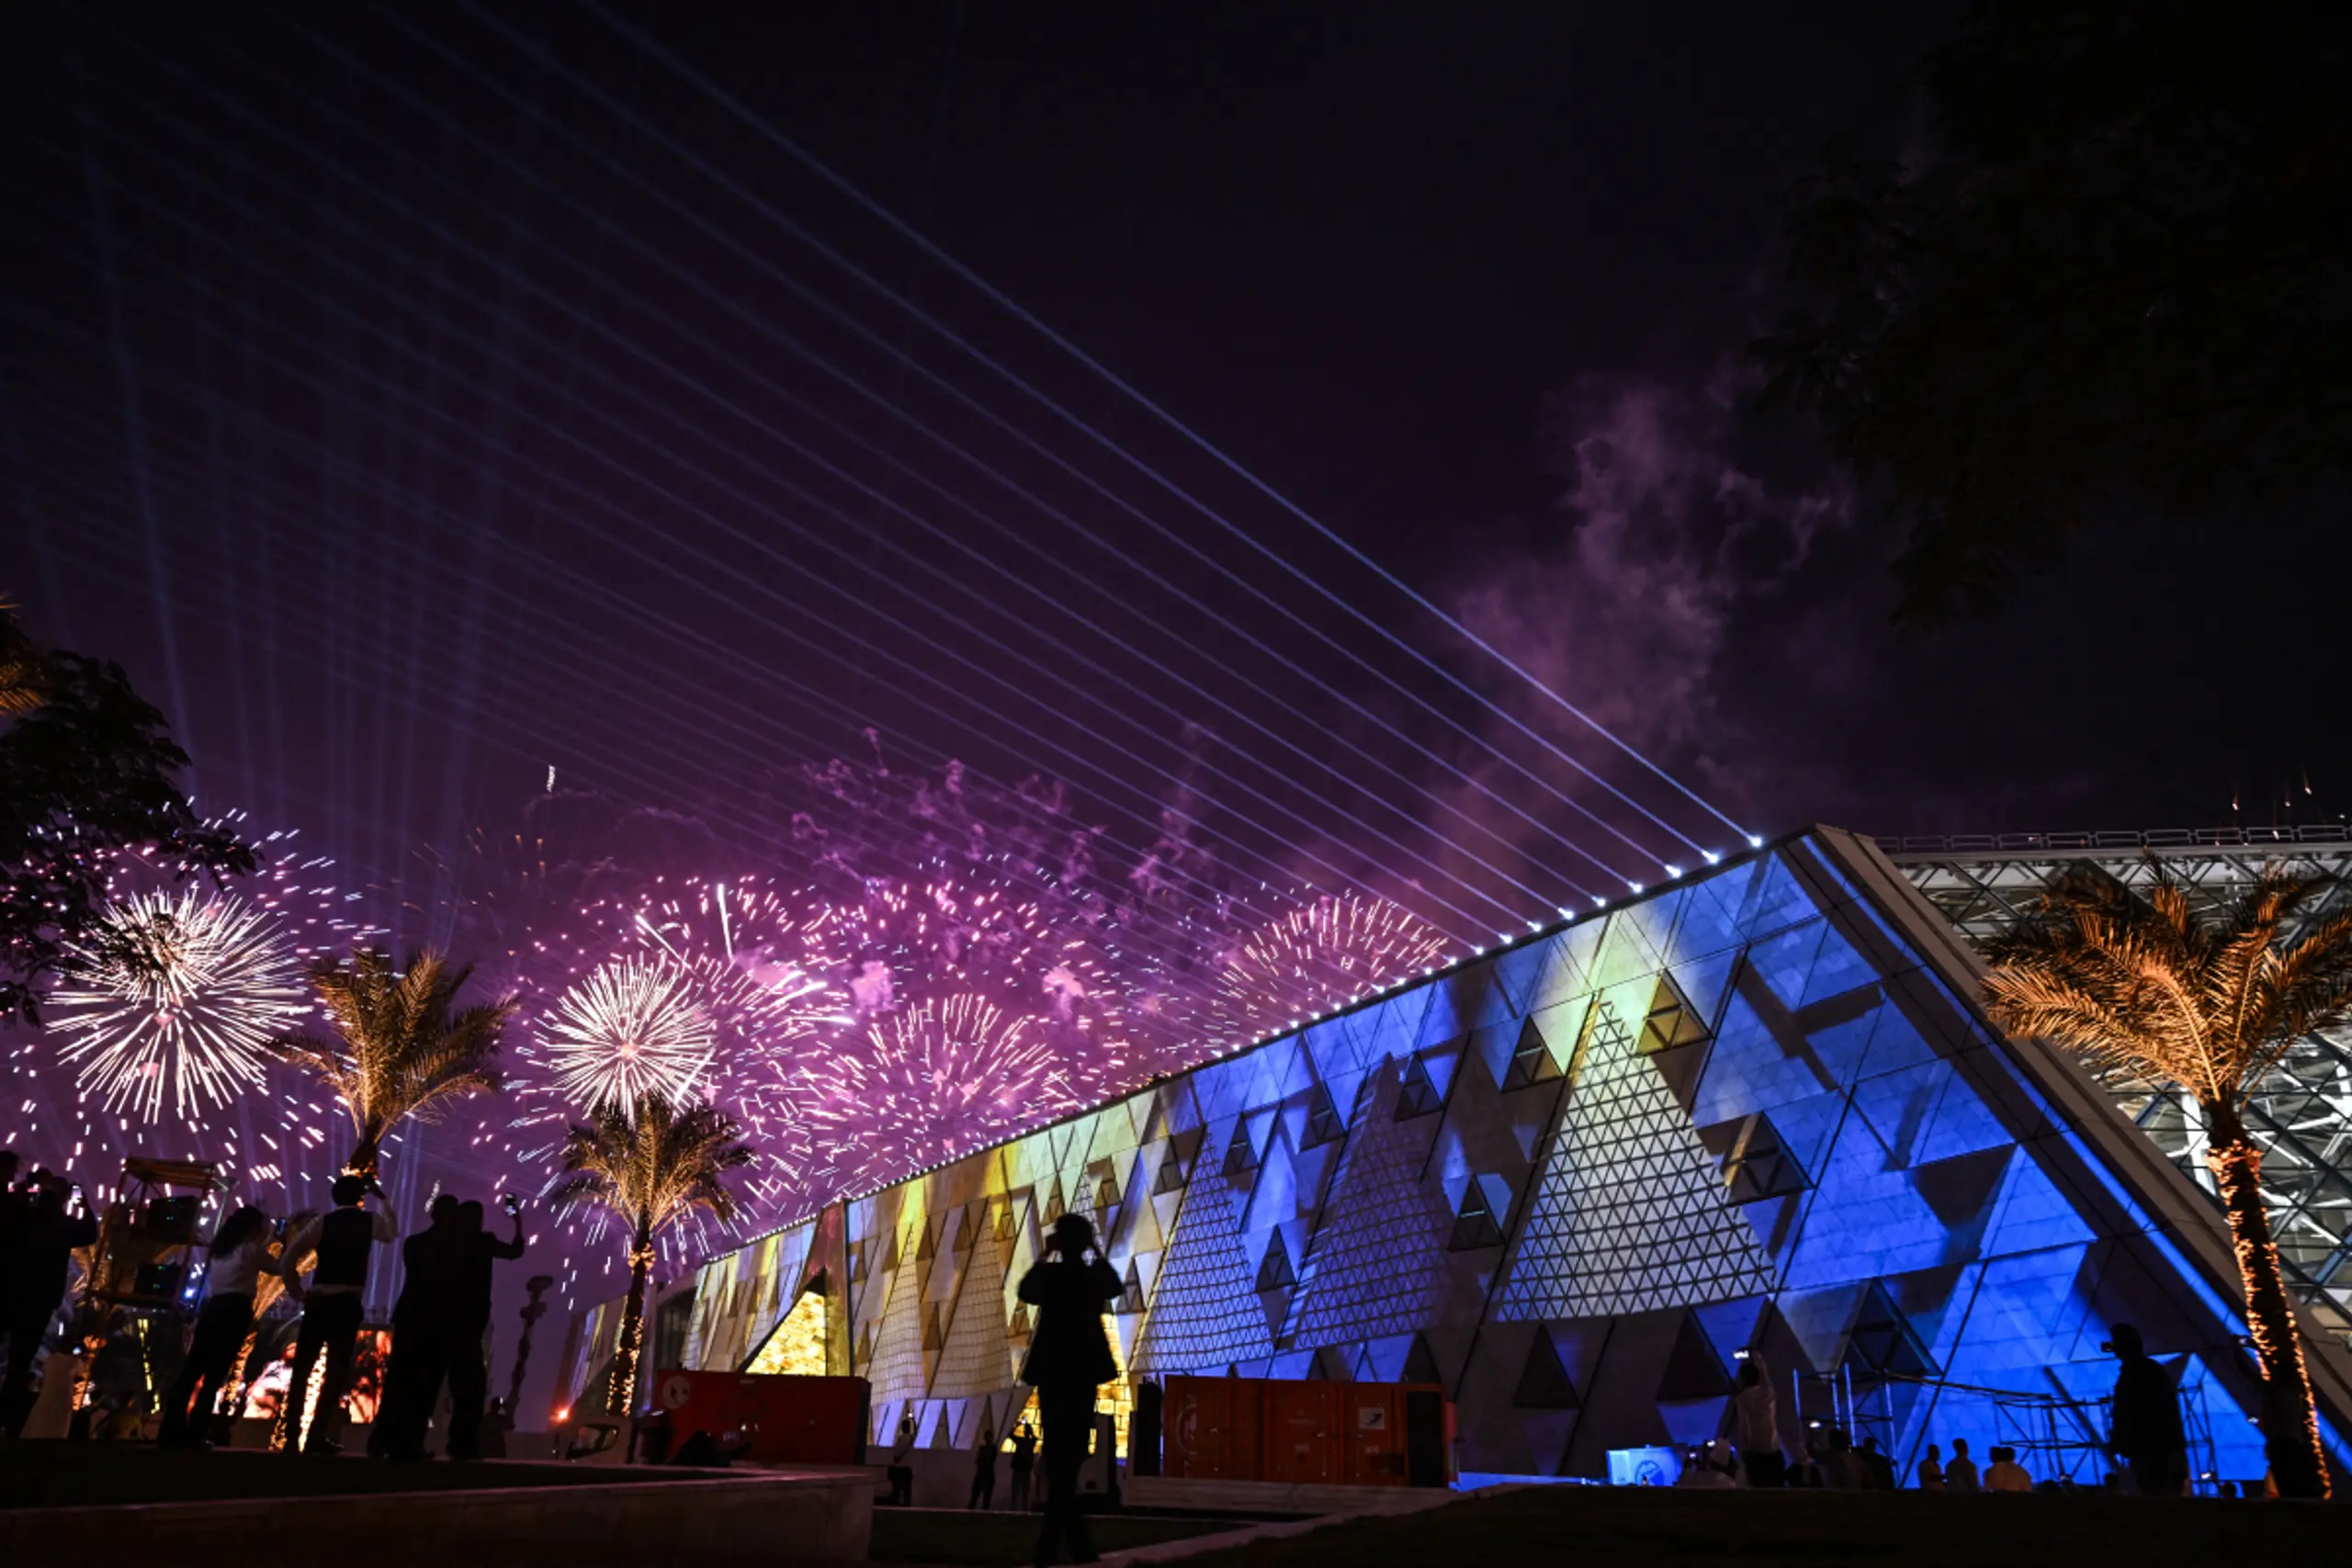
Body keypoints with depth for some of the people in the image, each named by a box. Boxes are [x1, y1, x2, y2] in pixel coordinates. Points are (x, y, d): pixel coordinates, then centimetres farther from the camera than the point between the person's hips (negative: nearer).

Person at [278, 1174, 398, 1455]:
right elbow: (392, 1231, 31)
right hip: (348, 1303, -2)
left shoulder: (321, 1222, 7)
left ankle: (292, 1437, 8)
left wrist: (299, 1293, 10)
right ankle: (317, 1437, -4)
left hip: (317, 1302, 2)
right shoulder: (369, 1221, 7)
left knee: (302, 1368, 8)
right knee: (337, 1369, 2)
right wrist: (383, 1199, 35)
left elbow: (287, 1260, -1)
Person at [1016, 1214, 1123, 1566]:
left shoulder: (1051, 1274, -9)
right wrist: (1097, 1253, 23)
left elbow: (1026, 1291, 14)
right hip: (1084, 1371, 2)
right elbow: (1117, 1285, 22)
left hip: (1053, 1371, -2)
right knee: (1072, 1452, 7)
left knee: (1058, 1453, 2)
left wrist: (1044, 1256, 17)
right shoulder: (1095, 1274, -2)